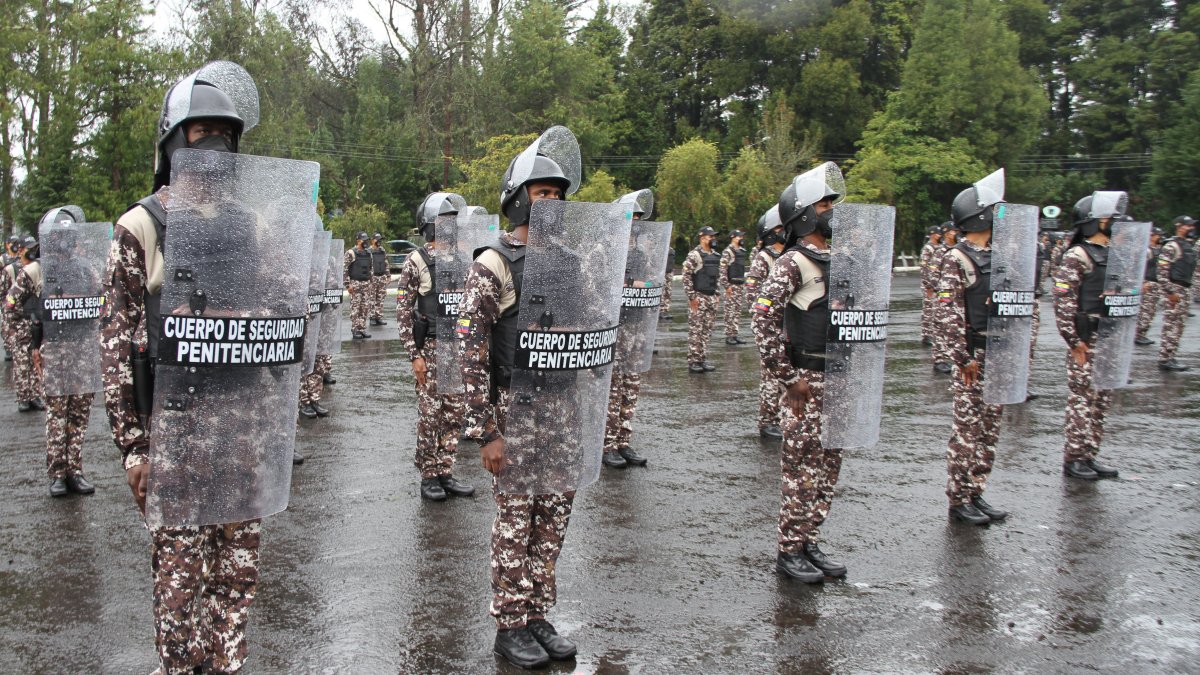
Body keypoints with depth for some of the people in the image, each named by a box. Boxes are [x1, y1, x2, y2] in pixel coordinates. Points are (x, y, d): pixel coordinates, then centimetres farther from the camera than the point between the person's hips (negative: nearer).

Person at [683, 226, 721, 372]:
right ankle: (693, 361, 0)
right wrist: (692, 297, -16)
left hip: (712, 298, 7)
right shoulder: (694, 255, -10)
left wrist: (718, 294, 16)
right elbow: (686, 277, -14)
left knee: (707, 330, 9)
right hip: (698, 298, -7)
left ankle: (703, 359, 17)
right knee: (695, 331, -4)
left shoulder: (716, 256, 13)